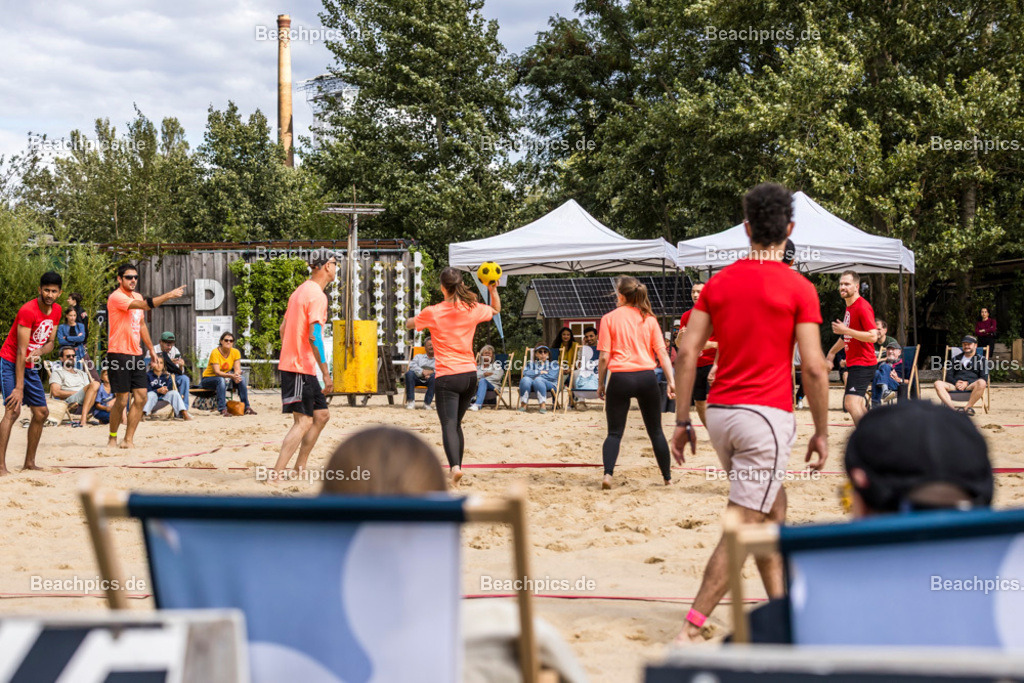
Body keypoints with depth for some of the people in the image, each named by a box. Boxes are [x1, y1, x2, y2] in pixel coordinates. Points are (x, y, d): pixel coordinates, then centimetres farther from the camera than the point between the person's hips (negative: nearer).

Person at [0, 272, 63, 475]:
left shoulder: (56, 311, 0)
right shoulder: (28, 311, -23)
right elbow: (21, 351, -25)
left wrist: (40, 351, -18)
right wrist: (19, 388, -27)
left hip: (30, 366, 8)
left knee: (41, 413, 7)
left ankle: (29, 462, 18)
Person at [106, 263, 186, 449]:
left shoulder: (137, 296, 15)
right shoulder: (116, 297, -12)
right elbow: (145, 305, -27)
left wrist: (151, 348, 24)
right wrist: (168, 295, -32)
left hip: (136, 354, 8)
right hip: (119, 354, -8)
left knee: (141, 397, 0)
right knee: (122, 399, -5)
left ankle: (128, 440, 5)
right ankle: (112, 439, 11)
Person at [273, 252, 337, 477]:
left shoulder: (300, 291, 16)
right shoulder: (317, 295, -14)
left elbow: (283, 328, 21)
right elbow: (314, 336, -21)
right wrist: (326, 374, -21)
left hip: (291, 364, 10)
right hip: (301, 368, -10)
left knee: (321, 415, 15)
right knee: (303, 422, -11)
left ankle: (299, 469, 17)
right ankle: (276, 474, -17)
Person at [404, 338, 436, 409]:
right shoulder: (418, 356, 28)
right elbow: (412, 365, 7)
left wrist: (431, 372, -16)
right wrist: (422, 372, -12)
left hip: (429, 379, -1)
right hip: (418, 378, 1)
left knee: (434, 376, -37)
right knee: (409, 373, -32)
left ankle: (427, 403, -33)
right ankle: (411, 401, -34)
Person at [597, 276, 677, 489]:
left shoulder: (609, 318, 0)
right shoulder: (649, 319, 7)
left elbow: (604, 356, -3)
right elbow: (662, 352, 1)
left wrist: (601, 383, 5)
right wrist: (671, 381, 0)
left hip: (620, 378, -2)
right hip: (647, 376, 2)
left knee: (614, 432, 4)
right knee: (656, 431, 14)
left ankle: (608, 473, -17)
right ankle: (668, 478, 18)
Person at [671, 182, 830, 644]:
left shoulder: (718, 283, 7)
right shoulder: (799, 289, -6)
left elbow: (687, 353, 3)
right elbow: (813, 368, -9)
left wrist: (682, 422, 8)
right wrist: (821, 432, 0)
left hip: (720, 412, 6)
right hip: (767, 415, -6)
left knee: (773, 507, 22)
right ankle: (690, 630, -9)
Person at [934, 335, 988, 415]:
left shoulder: (981, 360, 17)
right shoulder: (956, 359, 28)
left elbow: (984, 379, 4)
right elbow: (948, 376, 20)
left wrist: (967, 383, -10)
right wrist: (955, 382, -4)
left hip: (971, 386, -3)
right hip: (955, 386, 3)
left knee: (981, 383, -38)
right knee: (938, 383, -27)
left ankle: (968, 407, -36)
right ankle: (952, 408, -45)